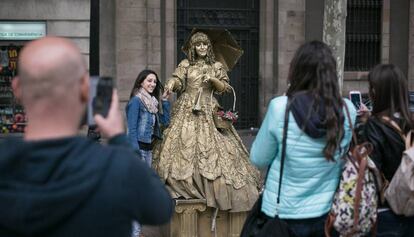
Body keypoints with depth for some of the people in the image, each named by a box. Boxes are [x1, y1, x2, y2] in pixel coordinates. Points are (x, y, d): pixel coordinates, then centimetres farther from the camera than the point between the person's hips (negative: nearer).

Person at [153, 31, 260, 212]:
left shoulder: (216, 66, 12)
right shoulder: (185, 64, 9)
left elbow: (224, 87, 9)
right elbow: (178, 79, -6)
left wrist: (213, 79, -9)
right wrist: (171, 84, -28)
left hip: (208, 111, 1)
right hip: (187, 110, -1)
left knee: (212, 146, -7)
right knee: (184, 143, -11)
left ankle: (215, 187, -1)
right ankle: (181, 186, -7)